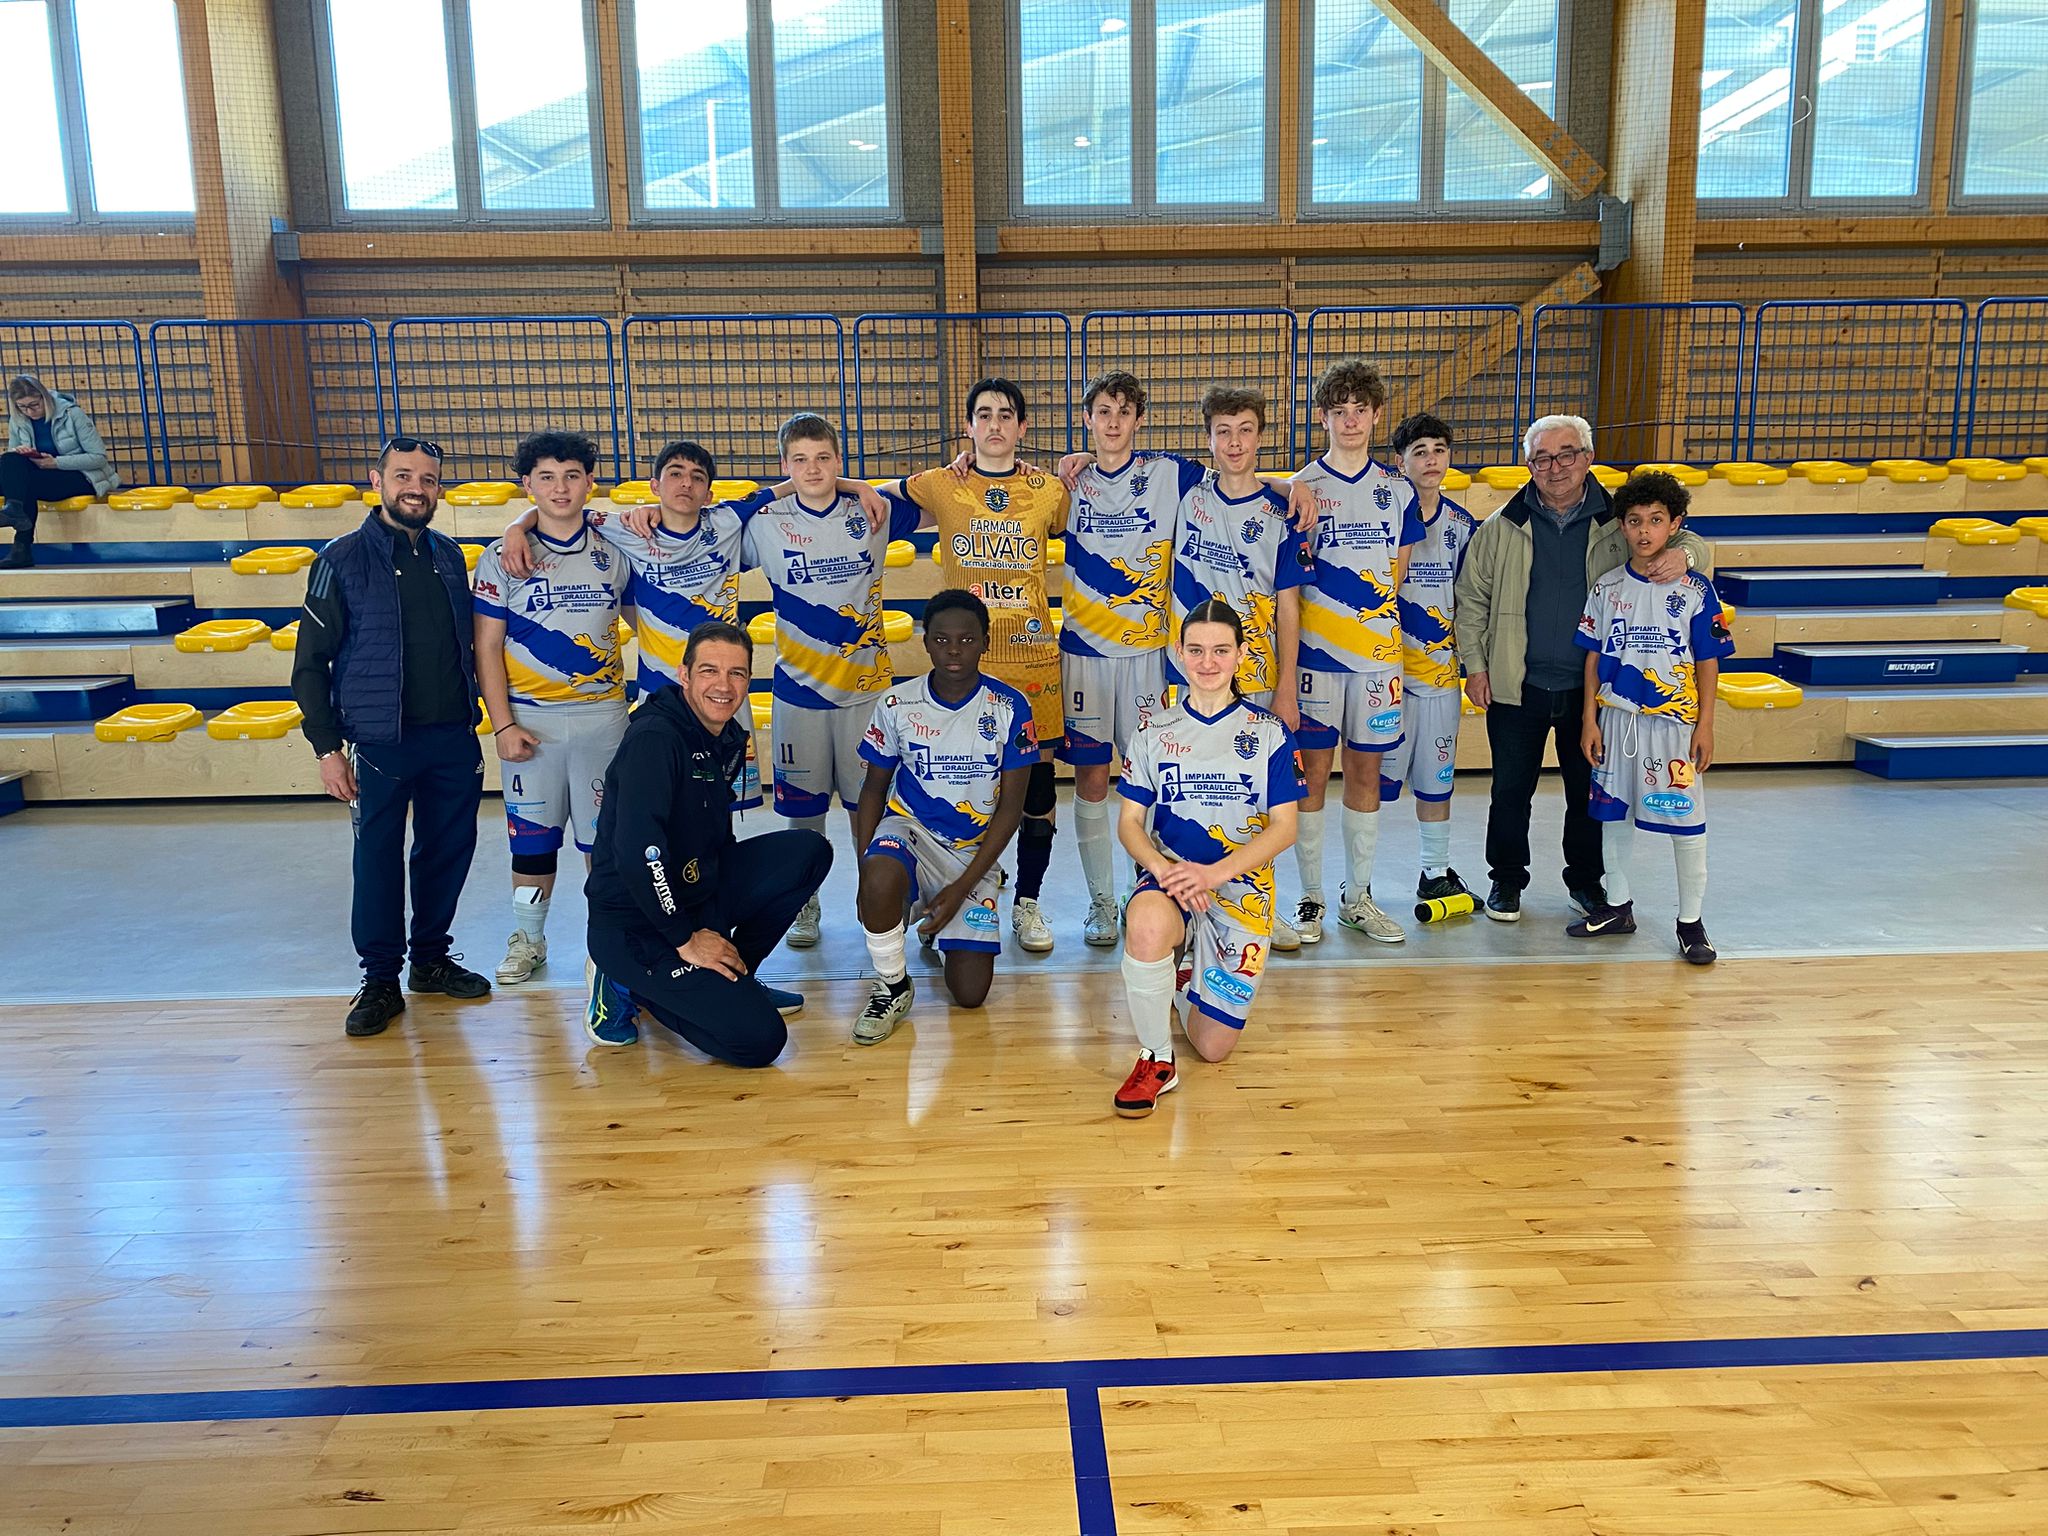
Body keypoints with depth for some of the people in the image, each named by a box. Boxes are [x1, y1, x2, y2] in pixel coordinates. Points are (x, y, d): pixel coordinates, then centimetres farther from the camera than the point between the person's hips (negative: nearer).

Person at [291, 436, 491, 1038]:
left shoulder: (449, 556, 9)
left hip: (453, 738, 4)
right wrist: (327, 747, -9)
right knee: (378, 859, 3)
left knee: (449, 850, 11)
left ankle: (431, 957, 28)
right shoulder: (342, 561, -5)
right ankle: (380, 980, 16)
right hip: (380, 741, -4)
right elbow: (310, 664, -4)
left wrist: (473, 720, 13)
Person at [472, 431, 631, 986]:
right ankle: (527, 939, 24)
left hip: (603, 715, 1)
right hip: (531, 719, -1)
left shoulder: (612, 552, 4)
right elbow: (487, 646, -1)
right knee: (532, 833, 8)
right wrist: (502, 725, -8)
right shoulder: (502, 557, -1)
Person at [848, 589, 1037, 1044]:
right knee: (881, 879, -39)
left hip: (973, 851, 1)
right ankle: (892, 986, -11)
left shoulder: (1009, 708, -8)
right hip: (909, 828, 0)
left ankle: (943, 928, 27)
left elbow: (1010, 807, -6)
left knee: (970, 993, -8)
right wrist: (864, 874, -7)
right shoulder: (897, 704, -4)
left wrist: (961, 889, -12)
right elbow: (873, 789, 5)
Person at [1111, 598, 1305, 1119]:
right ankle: (1156, 1061, -17)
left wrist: (1214, 872, -17)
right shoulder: (1156, 732, 6)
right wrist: (1161, 868, -19)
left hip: (1243, 887, 0)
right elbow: (1129, 822, 3)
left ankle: (1187, 978, 33)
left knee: (1214, 1046, -2)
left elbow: (1284, 827, -3)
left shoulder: (1269, 733, 2)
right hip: (1170, 876, 0)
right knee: (1147, 925, -39)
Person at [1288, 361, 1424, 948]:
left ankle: (1357, 895, 20)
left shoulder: (1398, 492, 9)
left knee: (1366, 771, 8)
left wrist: (1369, 614, 3)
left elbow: (1396, 575, 12)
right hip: (1315, 653, -3)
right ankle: (1310, 898, 13)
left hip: (1377, 651, 3)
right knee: (1313, 772, 2)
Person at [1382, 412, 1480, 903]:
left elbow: (1464, 600, 14)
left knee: (1437, 775, 13)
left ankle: (1436, 873, 27)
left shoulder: (1461, 524, 8)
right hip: (1385, 667, -4)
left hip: (1440, 668, 4)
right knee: (1375, 774, -1)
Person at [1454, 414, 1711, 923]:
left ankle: (1585, 880, 30)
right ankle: (1507, 881, 25)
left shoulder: (1619, 523, 0)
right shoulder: (1502, 527, 1)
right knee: (1511, 789, 9)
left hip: (1591, 689, 0)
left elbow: (1690, 541, 4)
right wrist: (1474, 663, 2)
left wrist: (1684, 552, -21)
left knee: (1589, 791, 12)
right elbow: (1472, 598, 7)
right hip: (1516, 686, 0)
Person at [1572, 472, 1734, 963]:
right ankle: (1618, 906, 27)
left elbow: (1707, 663, -1)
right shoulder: (1607, 587, 2)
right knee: (1613, 812, 12)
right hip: (1616, 717, 3)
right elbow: (1594, 656, 6)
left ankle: (1691, 921, 12)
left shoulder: (1694, 590, -4)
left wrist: (1705, 726, -5)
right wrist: (1590, 719, 2)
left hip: (1674, 721, -3)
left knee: (1686, 820, 0)